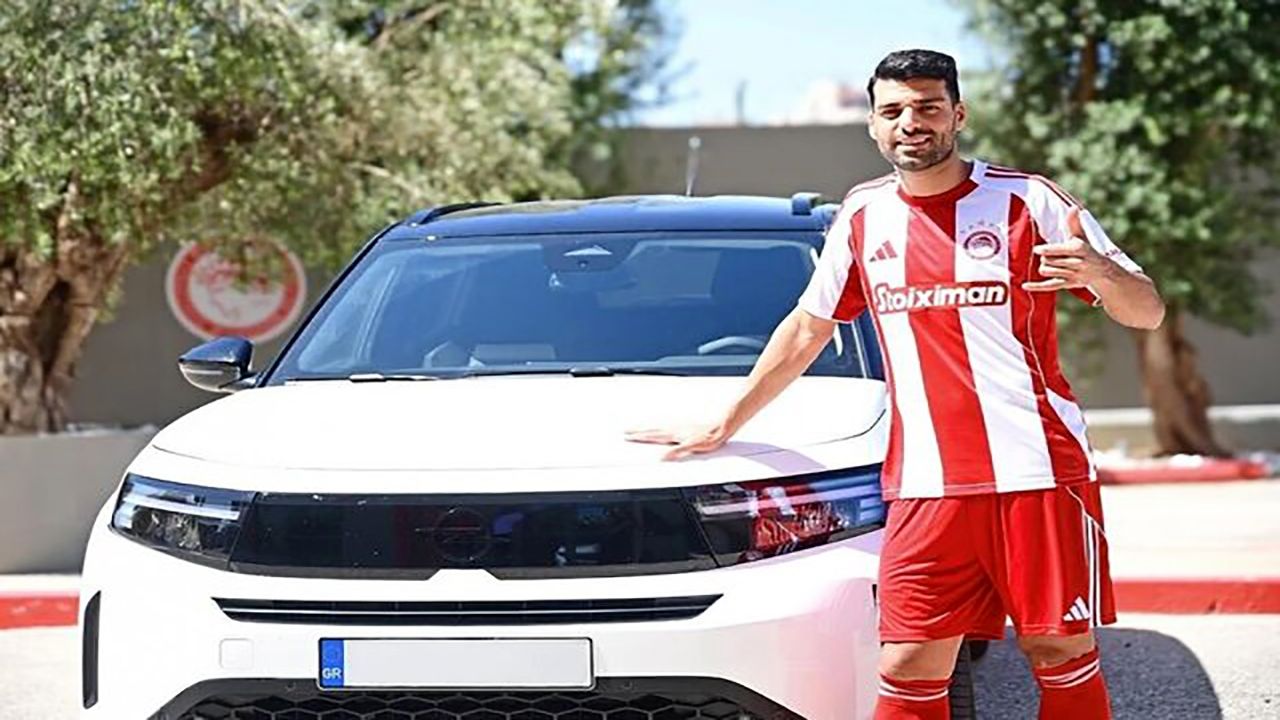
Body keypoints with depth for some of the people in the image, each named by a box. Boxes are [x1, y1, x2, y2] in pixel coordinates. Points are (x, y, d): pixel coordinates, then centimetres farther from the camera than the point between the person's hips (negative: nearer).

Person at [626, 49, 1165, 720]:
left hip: (1038, 471, -3)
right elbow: (806, 327, 24)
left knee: (1061, 655, -1)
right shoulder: (864, 216, 12)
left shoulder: (1025, 200, -1)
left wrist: (1098, 272, -24)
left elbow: (1147, 312, -1)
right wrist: (722, 427, 26)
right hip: (925, 485, 3)